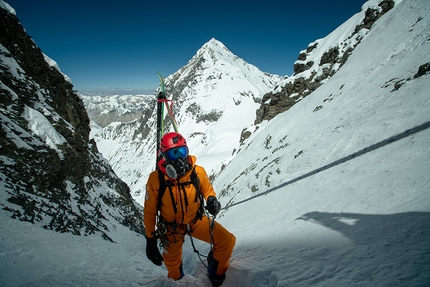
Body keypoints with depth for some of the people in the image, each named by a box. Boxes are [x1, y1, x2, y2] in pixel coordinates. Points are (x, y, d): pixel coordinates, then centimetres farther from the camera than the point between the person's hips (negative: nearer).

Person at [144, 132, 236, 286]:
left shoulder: (198, 171, -21)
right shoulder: (156, 178, -24)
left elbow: (207, 190, 0)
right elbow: (149, 211, -12)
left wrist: (212, 200, -24)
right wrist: (150, 240, -6)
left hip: (196, 220, 1)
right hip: (172, 227, 0)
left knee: (227, 241, -14)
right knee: (173, 265, 20)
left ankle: (216, 273, 18)